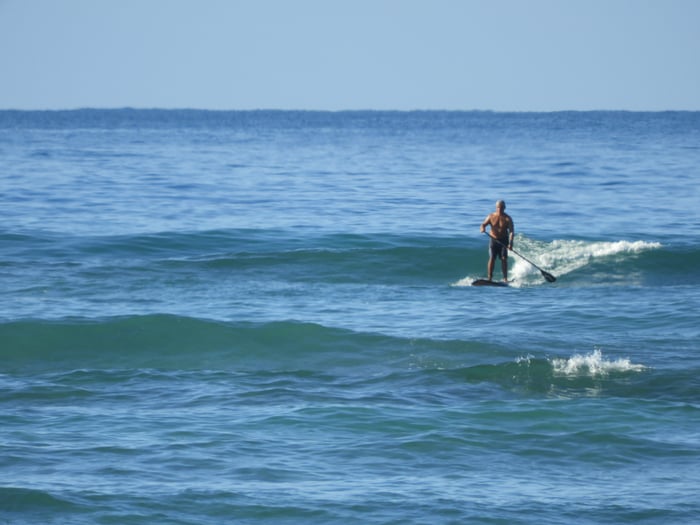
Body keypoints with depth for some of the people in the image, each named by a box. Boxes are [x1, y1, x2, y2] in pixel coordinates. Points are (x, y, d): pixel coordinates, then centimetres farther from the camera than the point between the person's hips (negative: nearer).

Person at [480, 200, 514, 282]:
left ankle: (505, 278, -4)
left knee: (504, 258, -7)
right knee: (492, 258, -8)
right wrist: (483, 228, -28)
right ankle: (490, 277, -5)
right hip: (493, 240, 1)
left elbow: (511, 231, -16)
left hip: (504, 241, -1)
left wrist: (510, 243, -30)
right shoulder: (491, 216, -1)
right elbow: (484, 224, -1)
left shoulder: (508, 218, -8)